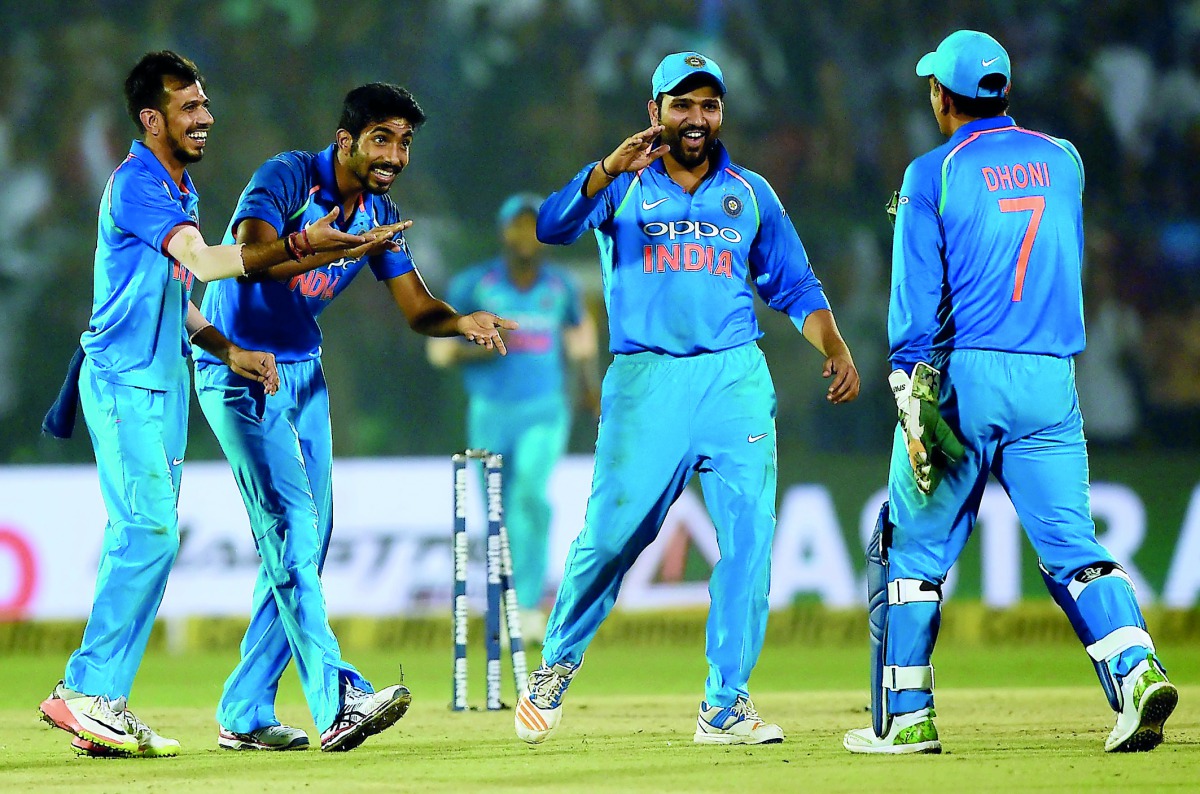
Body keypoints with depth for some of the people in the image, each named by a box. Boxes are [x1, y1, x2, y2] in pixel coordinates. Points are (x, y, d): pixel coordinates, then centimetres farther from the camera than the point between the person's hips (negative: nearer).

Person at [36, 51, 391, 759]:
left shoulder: (181, 190, 16)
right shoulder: (137, 183, -15)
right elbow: (206, 262, -28)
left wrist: (228, 351, 9)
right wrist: (300, 245, -35)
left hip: (163, 383, 10)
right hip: (124, 381, -10)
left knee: (145, 539, 7)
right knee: (151, 532, -15)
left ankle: (102, 708, 8)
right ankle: (85, 692, -11)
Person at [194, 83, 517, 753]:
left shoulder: (380, 213, 4)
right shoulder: (289, 179, -18)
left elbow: (417, 307, 4)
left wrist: (462, 322, -17)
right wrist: (328, 251, -49)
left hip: (303, 372, 8)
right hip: (239, 368, -8)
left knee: (308, 538, 6)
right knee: (289, 522, -19)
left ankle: (246, 715, 13)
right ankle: (338, 699, -30)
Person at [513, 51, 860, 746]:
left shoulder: (751, 194, 16)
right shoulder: (621, 185, 7)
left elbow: (794, 286, 19)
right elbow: (553, 227, -11)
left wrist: (836, 349, 3)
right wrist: (608, 170, -27)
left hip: (735, 378, 2)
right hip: (645, 378, -2)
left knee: (750, 536, -9)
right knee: (612, 534, -9)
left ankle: (726, 708, -6)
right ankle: (558, 665, 16)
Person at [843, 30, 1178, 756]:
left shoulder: (934, 175, -2)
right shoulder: (1062, 160, 11)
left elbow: (917, 302, -8)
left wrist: (914, 410, -10)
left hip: (961, 373, -3)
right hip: (1051, 378, 3)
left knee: (913, 544, 9)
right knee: (1069, 541, 0)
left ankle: (905, 717, 10)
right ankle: (1136, 668, -23)